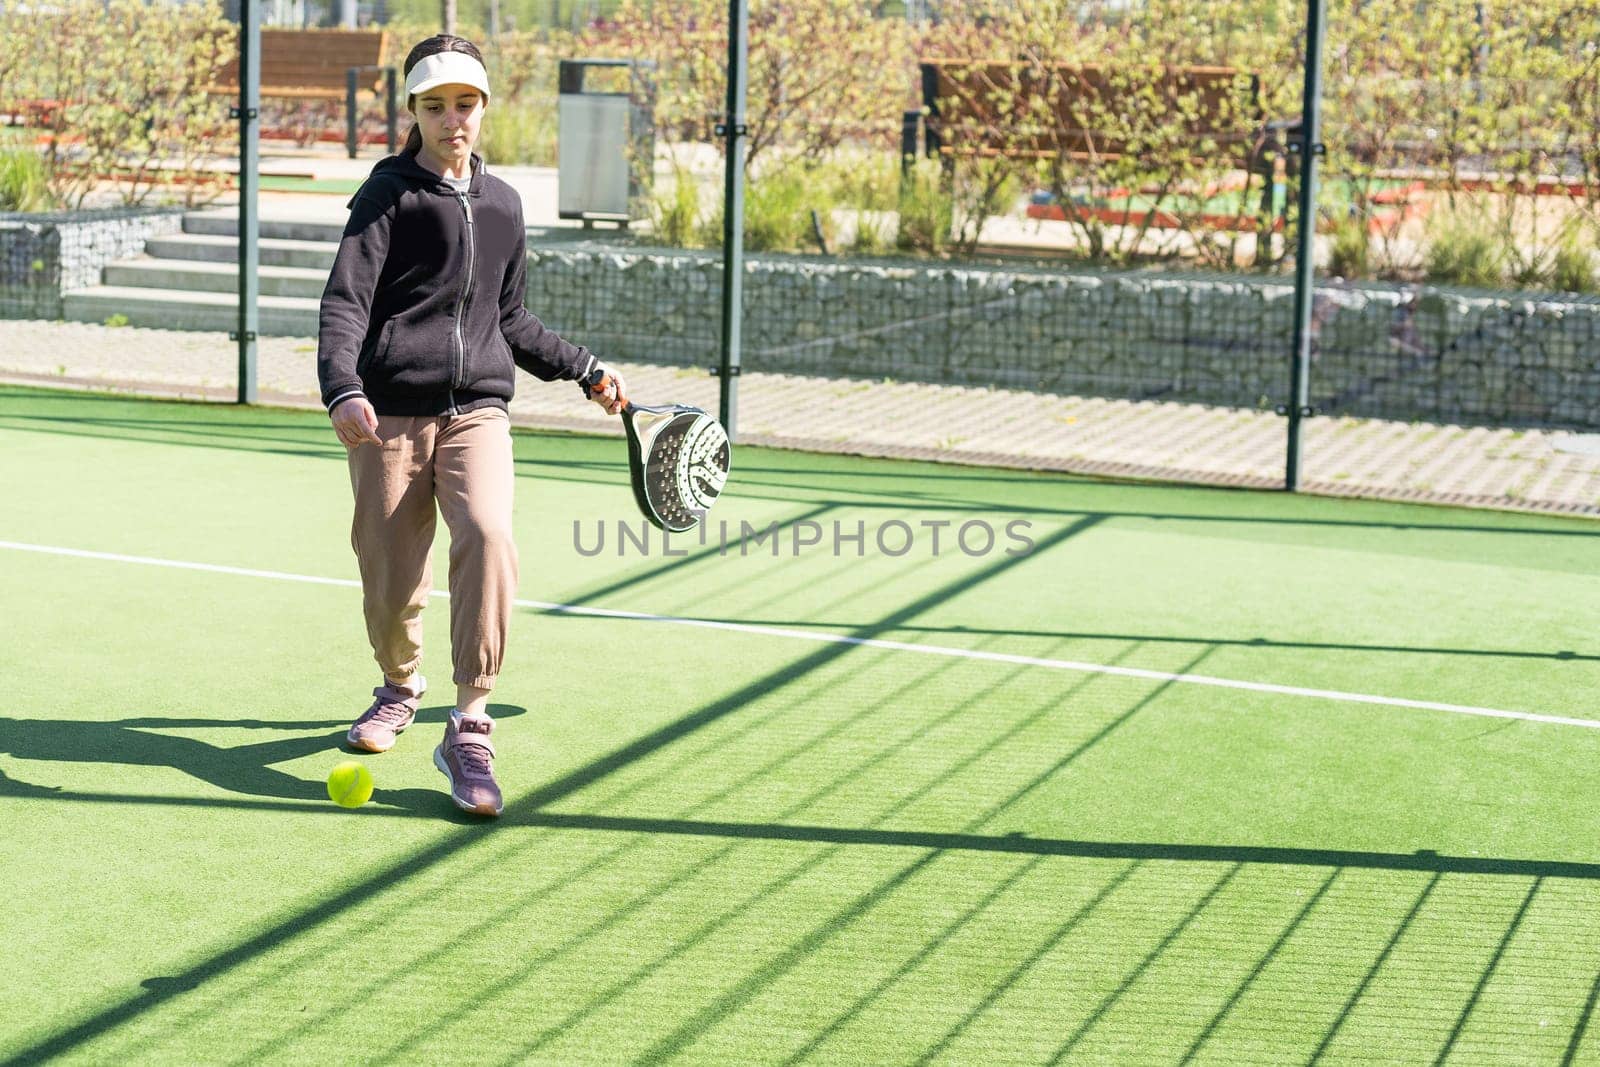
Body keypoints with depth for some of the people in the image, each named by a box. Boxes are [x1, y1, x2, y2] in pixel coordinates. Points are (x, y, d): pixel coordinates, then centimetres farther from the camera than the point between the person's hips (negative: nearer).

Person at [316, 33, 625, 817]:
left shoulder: (502, 205, 18)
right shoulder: (388, 195, 2)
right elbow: (344, 303, -9)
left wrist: (585, 371, 31)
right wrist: (342, 390, -26)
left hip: (476, 412, 3)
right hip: (391, 415, -3)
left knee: (488, 537, -23)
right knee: (391, 580, -1)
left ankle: (469, 729, -17)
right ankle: (400, 687, 34)